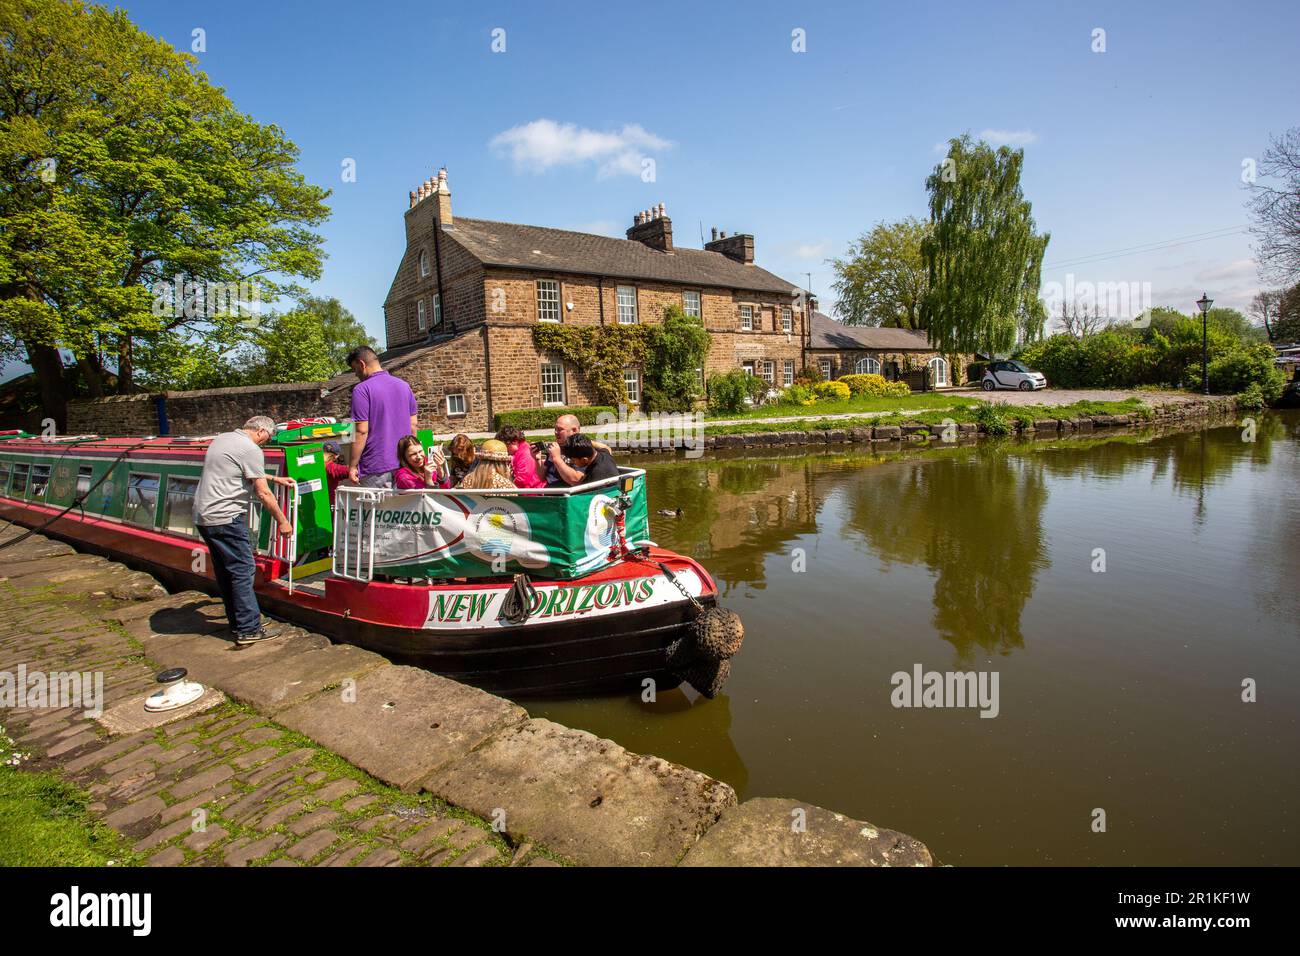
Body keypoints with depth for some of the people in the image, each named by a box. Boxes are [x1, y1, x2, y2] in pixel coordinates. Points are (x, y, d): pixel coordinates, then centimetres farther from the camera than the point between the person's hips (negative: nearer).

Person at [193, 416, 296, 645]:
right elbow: (263, 493, -13)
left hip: (203, 516, 10)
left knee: (225, 572, 15)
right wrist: (282, 521, -5)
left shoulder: (222, 439, 17)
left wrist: (276, 478, 38)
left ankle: (238, 623, 24)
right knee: (243, 570, -5)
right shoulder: (251, 449, -12)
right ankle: (248, 630, -3)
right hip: (225, 518, -10)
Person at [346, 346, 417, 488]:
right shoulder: (404, 386, 8)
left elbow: (361, 431, -14)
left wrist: (352, 466, -7)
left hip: (376, 469, -6)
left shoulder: (362, 390, -11)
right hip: (404, 466, 6)